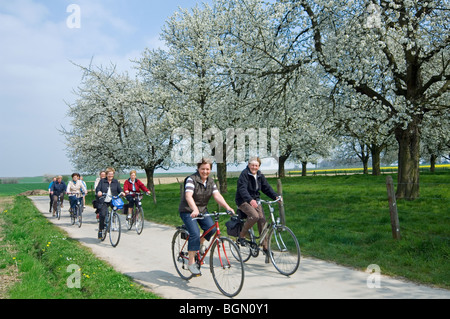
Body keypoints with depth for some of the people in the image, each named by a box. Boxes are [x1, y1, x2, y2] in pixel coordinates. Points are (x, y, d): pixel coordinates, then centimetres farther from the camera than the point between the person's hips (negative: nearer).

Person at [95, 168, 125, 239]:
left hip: (113, 201, 2)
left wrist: (121, 193, -20)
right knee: (103, 215, -16)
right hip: (104, 202, -2)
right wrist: (98, 192, -25)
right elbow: (97, 188, -1)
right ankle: (100, 230, -2)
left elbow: (119, 189, 4)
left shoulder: (116, 182, 13)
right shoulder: (102, 181, 8)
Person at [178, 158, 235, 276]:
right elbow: (188, 196, -32)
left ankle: (198, 246, 13)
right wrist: (195, 209, -49)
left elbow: (217, 195, -9)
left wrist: (227, 207, -25)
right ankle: (191, 262, -10)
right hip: (188, 211, -6)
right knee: (195, 233, -21)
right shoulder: (191, 179, -17)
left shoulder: (210, 182, 3)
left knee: (211, 228, -16)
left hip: (202, 210, 6)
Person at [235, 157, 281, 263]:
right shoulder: (244, 174, -14)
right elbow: (242, 189, -27)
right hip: (243, 201, -6)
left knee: (262, 220, -9)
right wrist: (250, 200, -43)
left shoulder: (260, 176, 8)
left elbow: (266, 187, 6)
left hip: (255, 200, 6)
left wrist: (276, 196, -12)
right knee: (254, 216, -30)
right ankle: (241, 236, -8)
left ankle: (265, 247, -1)